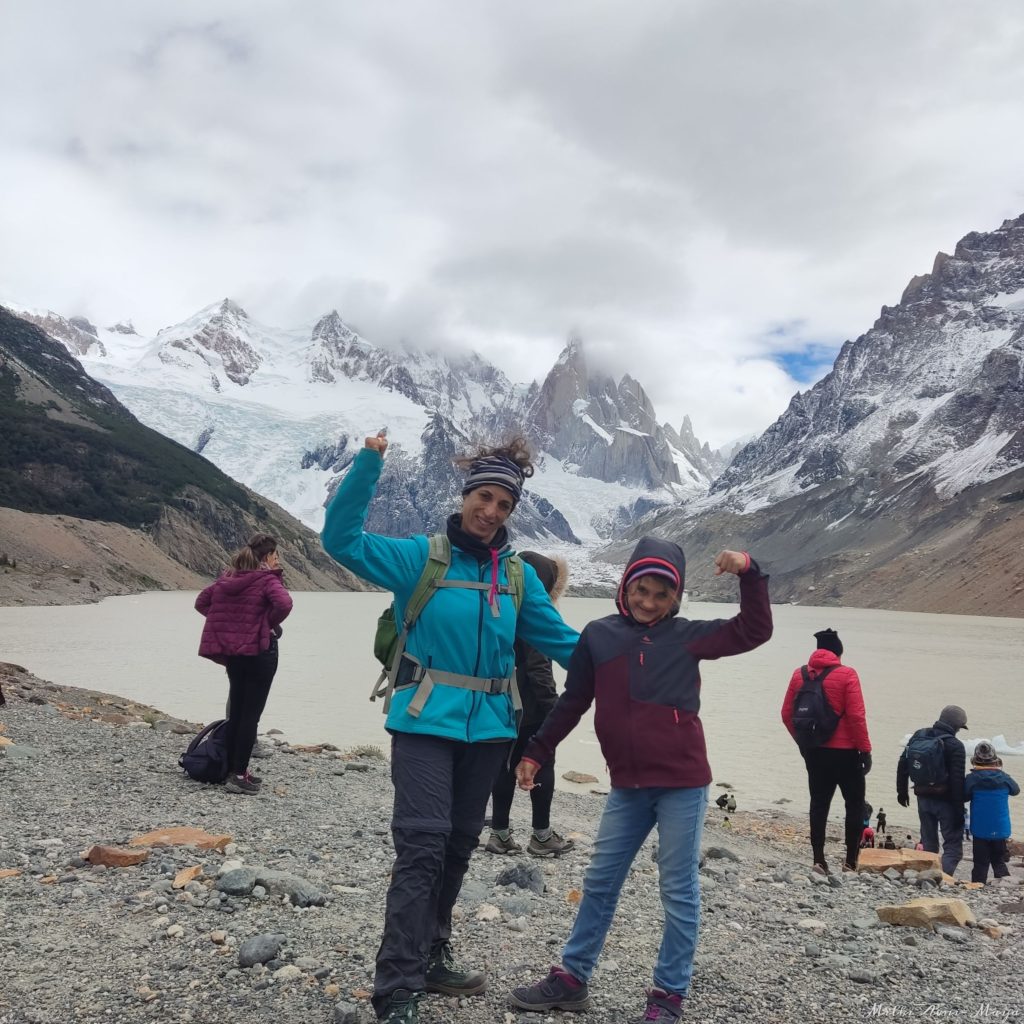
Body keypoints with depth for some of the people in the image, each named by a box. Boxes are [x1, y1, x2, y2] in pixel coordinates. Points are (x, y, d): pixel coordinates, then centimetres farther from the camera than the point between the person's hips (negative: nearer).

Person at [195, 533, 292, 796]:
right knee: (251, 714, -1)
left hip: (231, 651, 7)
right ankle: (238, 776, 1)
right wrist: (270, 623, -12)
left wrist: (224, 620, 10)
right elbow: (284, 604, -30)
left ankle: (232, 770, 23)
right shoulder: (267, 579, -12)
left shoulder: (227, 577, 10)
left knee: (235, 711, 16)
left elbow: (201, 602, 15)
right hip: (259, 651, -7)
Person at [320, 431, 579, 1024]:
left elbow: (559, 639, 12)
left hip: (487, 728, 5)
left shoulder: (518, 576, 7)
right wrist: (369, 463, -19)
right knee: (422, 846, -12)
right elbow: (342, 538, -11)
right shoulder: (422, 557, -4)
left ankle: (431, 958, 34)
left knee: (458, 846, 16)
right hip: (426, 723, -5)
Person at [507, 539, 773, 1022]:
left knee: (678, 889, 6)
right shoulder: (598, 635, 3)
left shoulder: (688, 636, -1)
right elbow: (572, 703, 10)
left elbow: (755, 630, -3)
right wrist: (536, 752, 11)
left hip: (682, 783, -3)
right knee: (600, 882, 13)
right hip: (627, 785, 3)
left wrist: (748, 572, -14)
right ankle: (571, 978, 27)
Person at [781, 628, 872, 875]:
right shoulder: (846, 674, -10)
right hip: (844, 752, -4)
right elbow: (856, 716, -15)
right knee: (855, 804, 10)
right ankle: (851, 860, 9)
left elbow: (787, 714, 3)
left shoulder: (800, 674, 3)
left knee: (819, 804, 10)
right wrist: (865, 749, -7)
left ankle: (818, 859, 7)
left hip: (814, 751, 4)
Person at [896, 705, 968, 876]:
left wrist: (902, 791, 20)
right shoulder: (955, 746, -14)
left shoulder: (918, 736, 5)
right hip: (945, 802, -6)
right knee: (953, 846, -1)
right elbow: (957, 782, -17)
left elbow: (902, 764, 10)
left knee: (928, 844, 16)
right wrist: (959, 811, -12)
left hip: (923, 799, 6)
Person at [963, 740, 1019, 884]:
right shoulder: (1004, 778, -5)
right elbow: (1015, 790, 15)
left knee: (981, 863, 6)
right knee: (999, 861, 15)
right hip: (1000, 829, 2)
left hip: (980, 830, -2)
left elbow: (963, 796, -3)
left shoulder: (971, 779, -13)